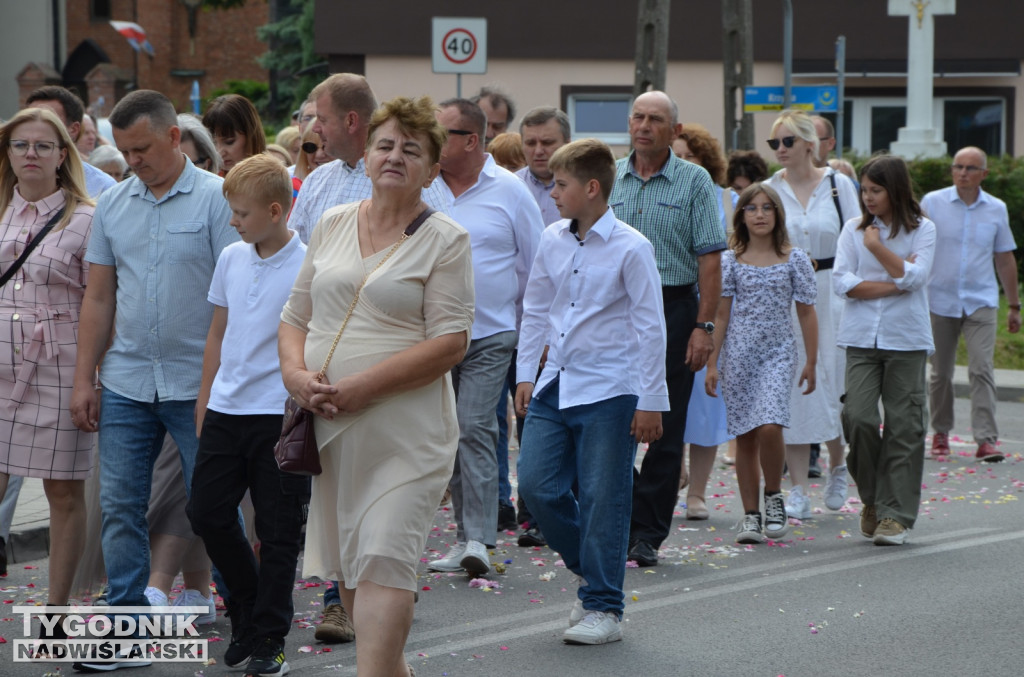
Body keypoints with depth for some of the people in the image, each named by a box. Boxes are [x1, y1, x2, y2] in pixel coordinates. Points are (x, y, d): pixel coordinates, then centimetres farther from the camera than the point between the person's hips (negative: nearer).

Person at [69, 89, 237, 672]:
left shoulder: (215, 198, -6)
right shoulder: (113, 206, 9)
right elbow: (99, 299, 13)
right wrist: (84, 380, 8)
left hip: (197, 384, -4)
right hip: (126, 384, 5)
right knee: (120, 507, 4)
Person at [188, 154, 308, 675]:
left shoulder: (306, 267, -10)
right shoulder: (231, 259, 7)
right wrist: (204, 402, 16)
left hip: (280, 413, -6)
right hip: (226, 410, 6)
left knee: (278, 530, 2)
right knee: (207, 513, 8)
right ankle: (247, 610, 28)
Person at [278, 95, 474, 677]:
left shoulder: (445, 240, -4)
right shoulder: (333, 225, 13)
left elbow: (450, 343, -11)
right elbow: (296, 317, 16)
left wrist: (363, 387, -18)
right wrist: (296, 372, -6)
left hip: (405, 432, -6)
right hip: (330, 430, 6)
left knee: (383, 563, -13)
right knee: (346, 568, 12)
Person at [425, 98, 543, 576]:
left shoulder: (509, 191, -3)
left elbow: (535, 267, 4)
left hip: (490, 335, -4)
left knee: (475, 428, -13)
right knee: (451, 434, 8)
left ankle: (478, 538, -13)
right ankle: (464, 534, 16)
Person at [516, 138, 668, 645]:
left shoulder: (630, 248, -10)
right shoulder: (552, 241, 7)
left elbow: (650, 327, -8)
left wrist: (651, 402, -8)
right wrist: (526, 374, 14)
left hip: (608, 392, -6)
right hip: (555, 385, 6)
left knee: (602, 501, -2)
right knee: (536, 485, 2)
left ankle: (603, 608, 9)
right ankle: (589, 568, 25)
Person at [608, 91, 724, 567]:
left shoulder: (694, 181, 0)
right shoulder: (609, 178, 9)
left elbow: (709, 258, -5)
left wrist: (704, 326, -12)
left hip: (672, 309, -3)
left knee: (664, 430, 1)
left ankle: (647, 533, 8)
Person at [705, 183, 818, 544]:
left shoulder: (794, 259, 3)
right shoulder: (730, 261, 4)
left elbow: (806, 313, 6)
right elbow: (721, 315, 5)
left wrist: (811, 361, 4)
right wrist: (711, 363, 2)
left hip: (778, 352, -1)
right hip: (738, 353, 1)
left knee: (769, 426, -19)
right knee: (745, 436, 3)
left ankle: (774, 496, 4)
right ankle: (751, 514, 11)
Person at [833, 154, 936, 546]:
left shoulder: (922, 230, 3)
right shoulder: (854, 229, 7)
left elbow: (913, 278, -11)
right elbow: (842, 281, -3)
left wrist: (877, 246, -9)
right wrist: (894, 285, -8)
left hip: (906, 340, -1)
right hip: (861, 338, 1)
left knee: (903, 426, -2)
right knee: (857, 416, -11)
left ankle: (896, 514, 6)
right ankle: (872, 498, 12)